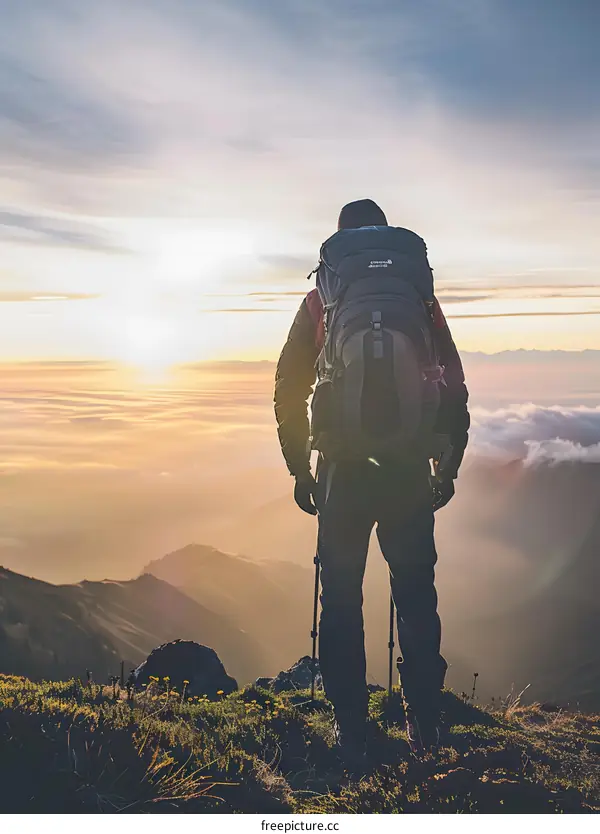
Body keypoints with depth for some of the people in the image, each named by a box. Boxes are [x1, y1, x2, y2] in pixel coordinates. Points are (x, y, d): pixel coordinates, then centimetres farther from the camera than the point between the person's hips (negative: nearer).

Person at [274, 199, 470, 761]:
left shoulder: (321, 301, 4)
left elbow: (288, 388, 2)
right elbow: (454, 387, 3)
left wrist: (300, 469, 9)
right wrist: (449, 466, 10)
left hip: (342, 471, -1)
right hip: (408, 470, 1)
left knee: (341, 599, 10)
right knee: (416, 595, 12)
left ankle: (350, 728, 15)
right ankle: (424, 725, 17)